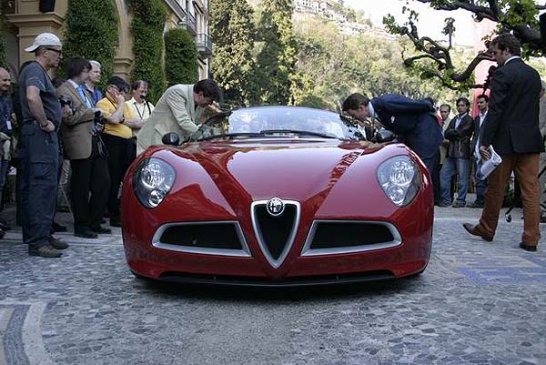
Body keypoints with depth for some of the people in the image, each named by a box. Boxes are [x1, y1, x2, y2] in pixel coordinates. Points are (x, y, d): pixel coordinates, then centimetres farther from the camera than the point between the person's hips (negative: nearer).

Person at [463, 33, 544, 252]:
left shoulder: (502, 74, -10)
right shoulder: (533, 74, 13)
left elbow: (495, 111, -15)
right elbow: (533, 108, 15)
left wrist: (484, 142, -14)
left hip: (507, 140, -6)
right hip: (531, 139, 6)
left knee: (496, 187, 8)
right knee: (531, 189, 3)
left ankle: (486, 229, 22)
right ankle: (531, 238, 4)